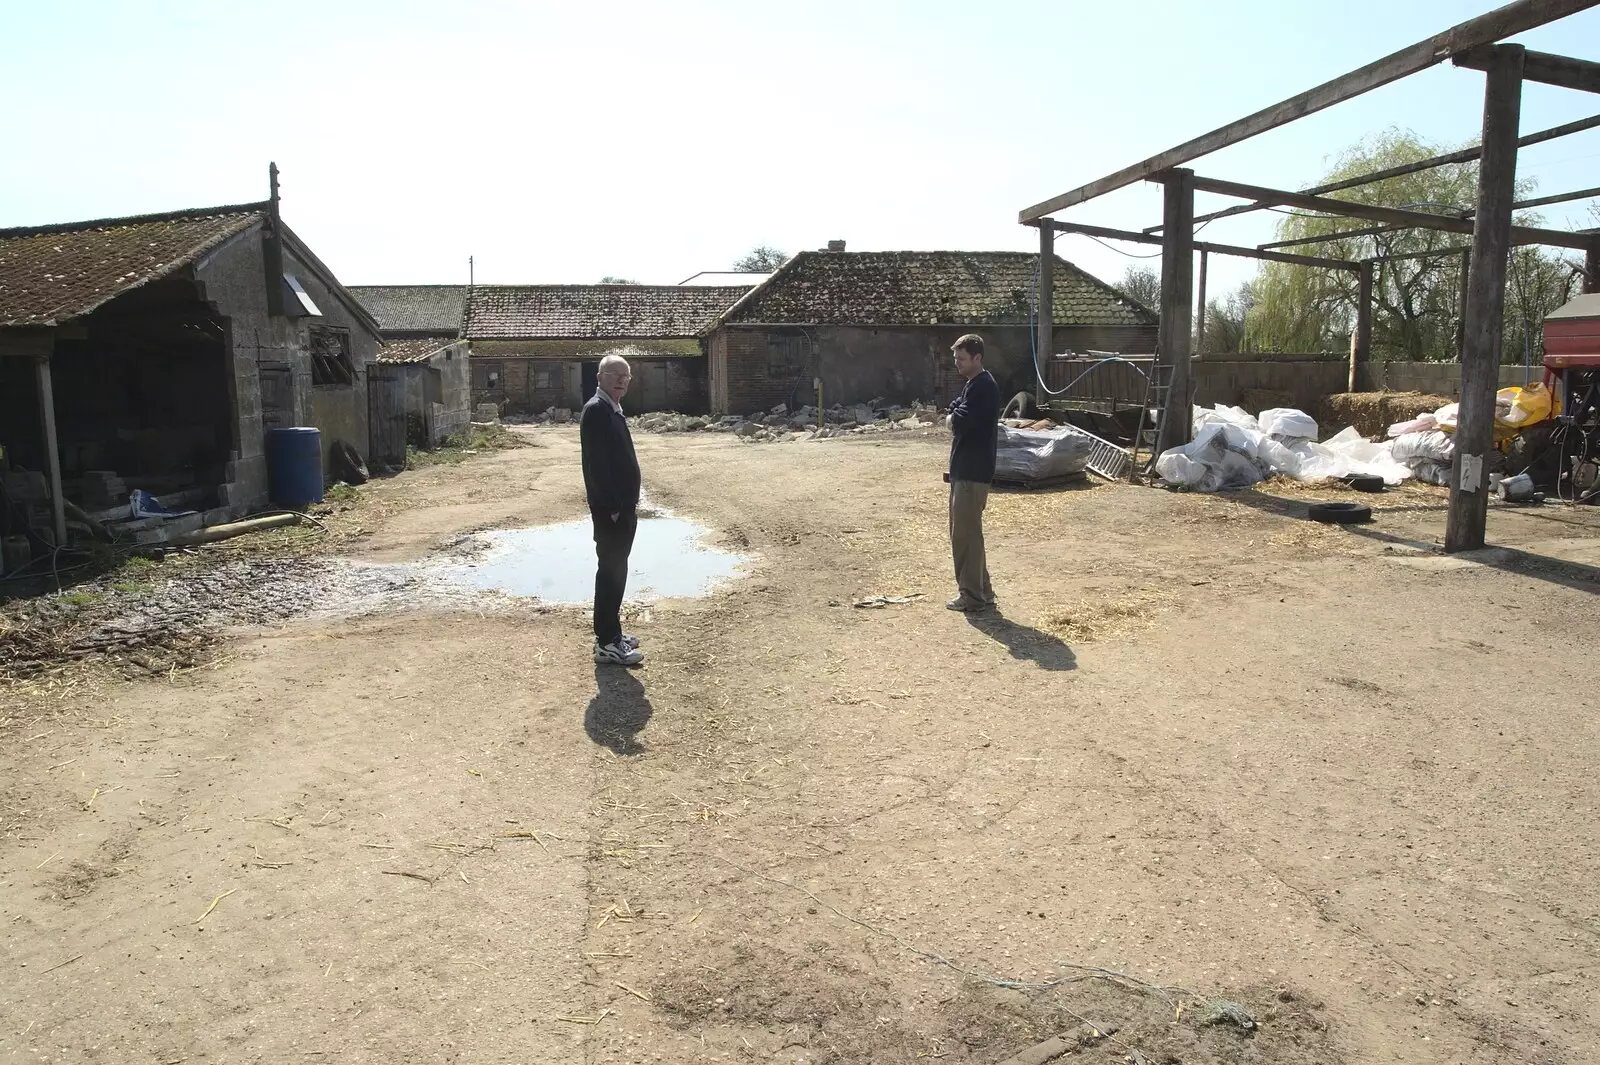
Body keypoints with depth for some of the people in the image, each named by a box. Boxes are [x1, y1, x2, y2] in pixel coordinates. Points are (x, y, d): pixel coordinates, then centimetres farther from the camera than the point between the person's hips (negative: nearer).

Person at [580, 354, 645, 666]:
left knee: (616, 570, 15)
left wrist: (628, 504, 16)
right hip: (610, 508, -10)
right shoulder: (596, 410, -16)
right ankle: (606, 643, 2)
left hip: (623, 505, 10)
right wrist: (612, 507, -22)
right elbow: (596, 464, -22)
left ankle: (611, 632, 25)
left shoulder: (613, 409, 15)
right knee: (610, 571, -5)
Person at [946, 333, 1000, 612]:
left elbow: (959, 422, -23)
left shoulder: (983, 387, -16)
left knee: (965, 534, -6)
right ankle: (979, 591, 22)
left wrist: (955, 417, -3)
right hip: (965, 469, 10)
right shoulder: (973, 384, 17)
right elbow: (954, 414, 16)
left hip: (973, 472, -10)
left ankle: (974, 596, 1)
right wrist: (957, 417, -3)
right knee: (964, 531, 14)